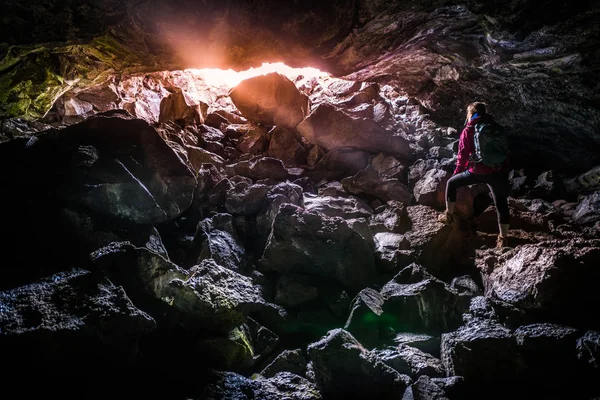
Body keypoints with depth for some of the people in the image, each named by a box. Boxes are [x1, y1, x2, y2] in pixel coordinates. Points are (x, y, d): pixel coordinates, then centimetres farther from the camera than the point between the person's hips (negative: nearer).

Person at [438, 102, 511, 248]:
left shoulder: (468, 131, 2)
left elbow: (463, 155, 2)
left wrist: (457, 172, 15)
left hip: (478, 171, -3)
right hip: (499, 171, 4)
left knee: (451, 183, 20)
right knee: (501, 204, 10)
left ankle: (449, 214, 26)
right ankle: (503, 238, 12)